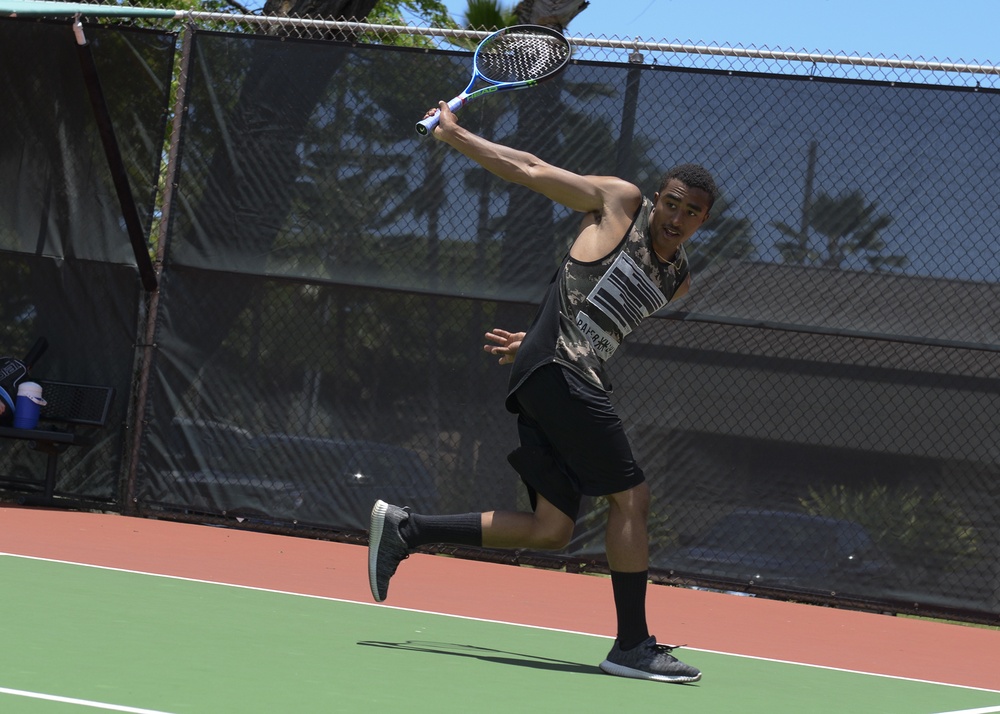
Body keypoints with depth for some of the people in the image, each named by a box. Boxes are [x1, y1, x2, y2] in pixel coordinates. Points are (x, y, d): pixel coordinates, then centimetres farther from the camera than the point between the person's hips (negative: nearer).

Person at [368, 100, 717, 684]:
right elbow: (534, 171, 5)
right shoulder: (621, 203, 0)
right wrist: (455, 136, 7)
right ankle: (633, 645, -7)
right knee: (632, 495, -10)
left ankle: (404, 529, 7)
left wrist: (533, 344, 22)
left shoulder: (678, 282, 19)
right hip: (558, 373, -8)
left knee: (551, 529, 2)